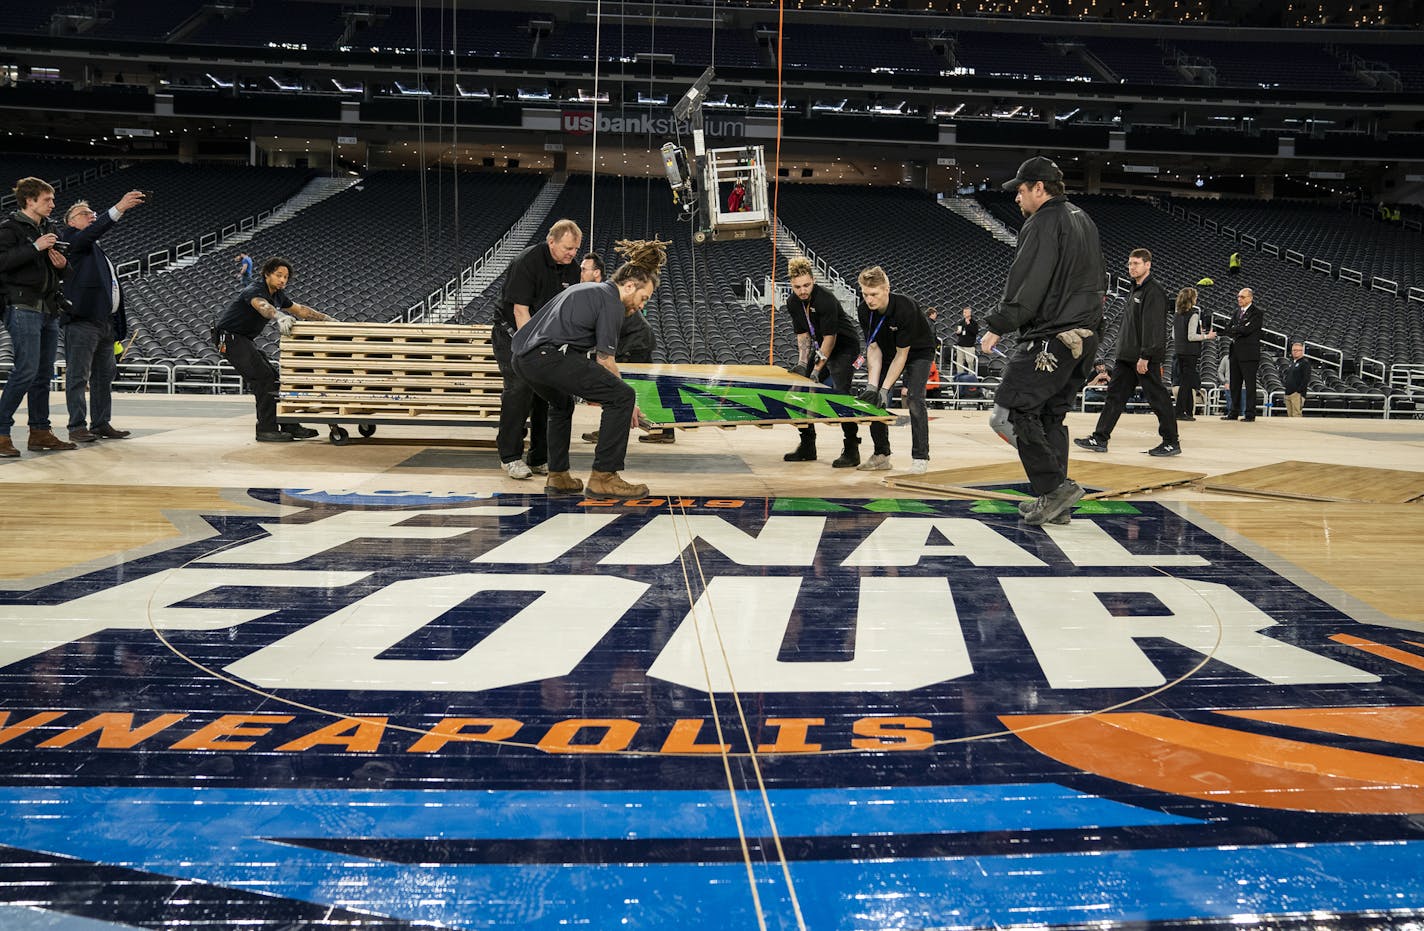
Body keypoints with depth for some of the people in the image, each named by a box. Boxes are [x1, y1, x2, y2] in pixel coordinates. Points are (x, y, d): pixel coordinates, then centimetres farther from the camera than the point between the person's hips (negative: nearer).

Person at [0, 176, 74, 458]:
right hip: (23, 308, -8)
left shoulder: (49, 230, 19)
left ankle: (40, 432, 14)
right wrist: (35, 247, -21)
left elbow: (64, 271, 25)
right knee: (26, 370, -14)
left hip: (49, 310, 8)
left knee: (44, 373, 8)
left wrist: (63, 264, 2)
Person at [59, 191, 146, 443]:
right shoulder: (72, 238, 3)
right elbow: (94, 231, -20)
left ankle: (101, 424, 17)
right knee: (78, 376, -7)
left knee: (104, 376, 11)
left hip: (106, 321, 9)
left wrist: (117, 324, 14)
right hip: (82, 320, -9)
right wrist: (119, 208, -29)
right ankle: (77, 427, -6)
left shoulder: (97, 249, 26)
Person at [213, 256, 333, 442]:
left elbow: (300, 310, 17)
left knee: (273, 378, 7)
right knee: (263, 377, -17)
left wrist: (327, 319, 12)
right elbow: (262, 306, -45)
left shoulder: (278, 296, 7)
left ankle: (289, 426, 10)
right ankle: (266, 430, -16)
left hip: (246, 341, 10)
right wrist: (280, 316, -65)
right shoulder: (255, 291, -21)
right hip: (230, 338, -10)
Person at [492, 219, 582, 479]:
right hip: (512, 331, -6)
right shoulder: (527, 262, -21)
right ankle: (510, 457, -7)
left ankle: (540, 458, 6)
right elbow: (520, 311, -24)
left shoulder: (572, 269, -1)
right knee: (519, 389, -16)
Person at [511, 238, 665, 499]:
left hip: (522, 356, 10)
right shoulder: (612, 302, -1)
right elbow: (605, 360, -3)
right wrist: (628, 403, 7)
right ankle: (603, 477, -4)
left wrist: (587, 387, 38)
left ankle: (557, 477, 31)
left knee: (562, 405, 35)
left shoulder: (585, 289, 27)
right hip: (550, 357, -10)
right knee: (622, 397, -5)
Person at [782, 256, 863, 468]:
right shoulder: (793, 303, -5)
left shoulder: (826, 300, -27)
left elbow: (830, 337, -25)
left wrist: (817, 370, -24)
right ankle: (807, 446, 15)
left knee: (840, 393, -21)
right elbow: (803, 334, 2)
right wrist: (802, 363, -9)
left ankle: (851, 450, -17)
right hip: (821, 347, 8)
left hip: (845, 346, -8)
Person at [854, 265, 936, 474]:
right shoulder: (863, 310, -19)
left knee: (914, 398, -22)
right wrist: (872, 385, -25)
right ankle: (881, 455, 7)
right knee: (872, 398, -4)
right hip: (888, 351, 6)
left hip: (918, 351, -6)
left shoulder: (905, 308, -35)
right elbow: (873, 348, -14)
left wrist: (885, 389, -31)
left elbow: (902, 354, -29)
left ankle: (920, 458, -18)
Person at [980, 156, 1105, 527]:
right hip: (1086, 337, 10)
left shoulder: (1042, 224, -11)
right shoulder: (1084, 221, 20)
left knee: (1012, 413, -9)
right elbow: (1099, 281, 28)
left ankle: (1054, 486, -12)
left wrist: (996, 327, -14)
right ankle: (1054, 502, 13)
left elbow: (1025, 286, -18)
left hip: (1050, 339, -10)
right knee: (1052, 416, 14)